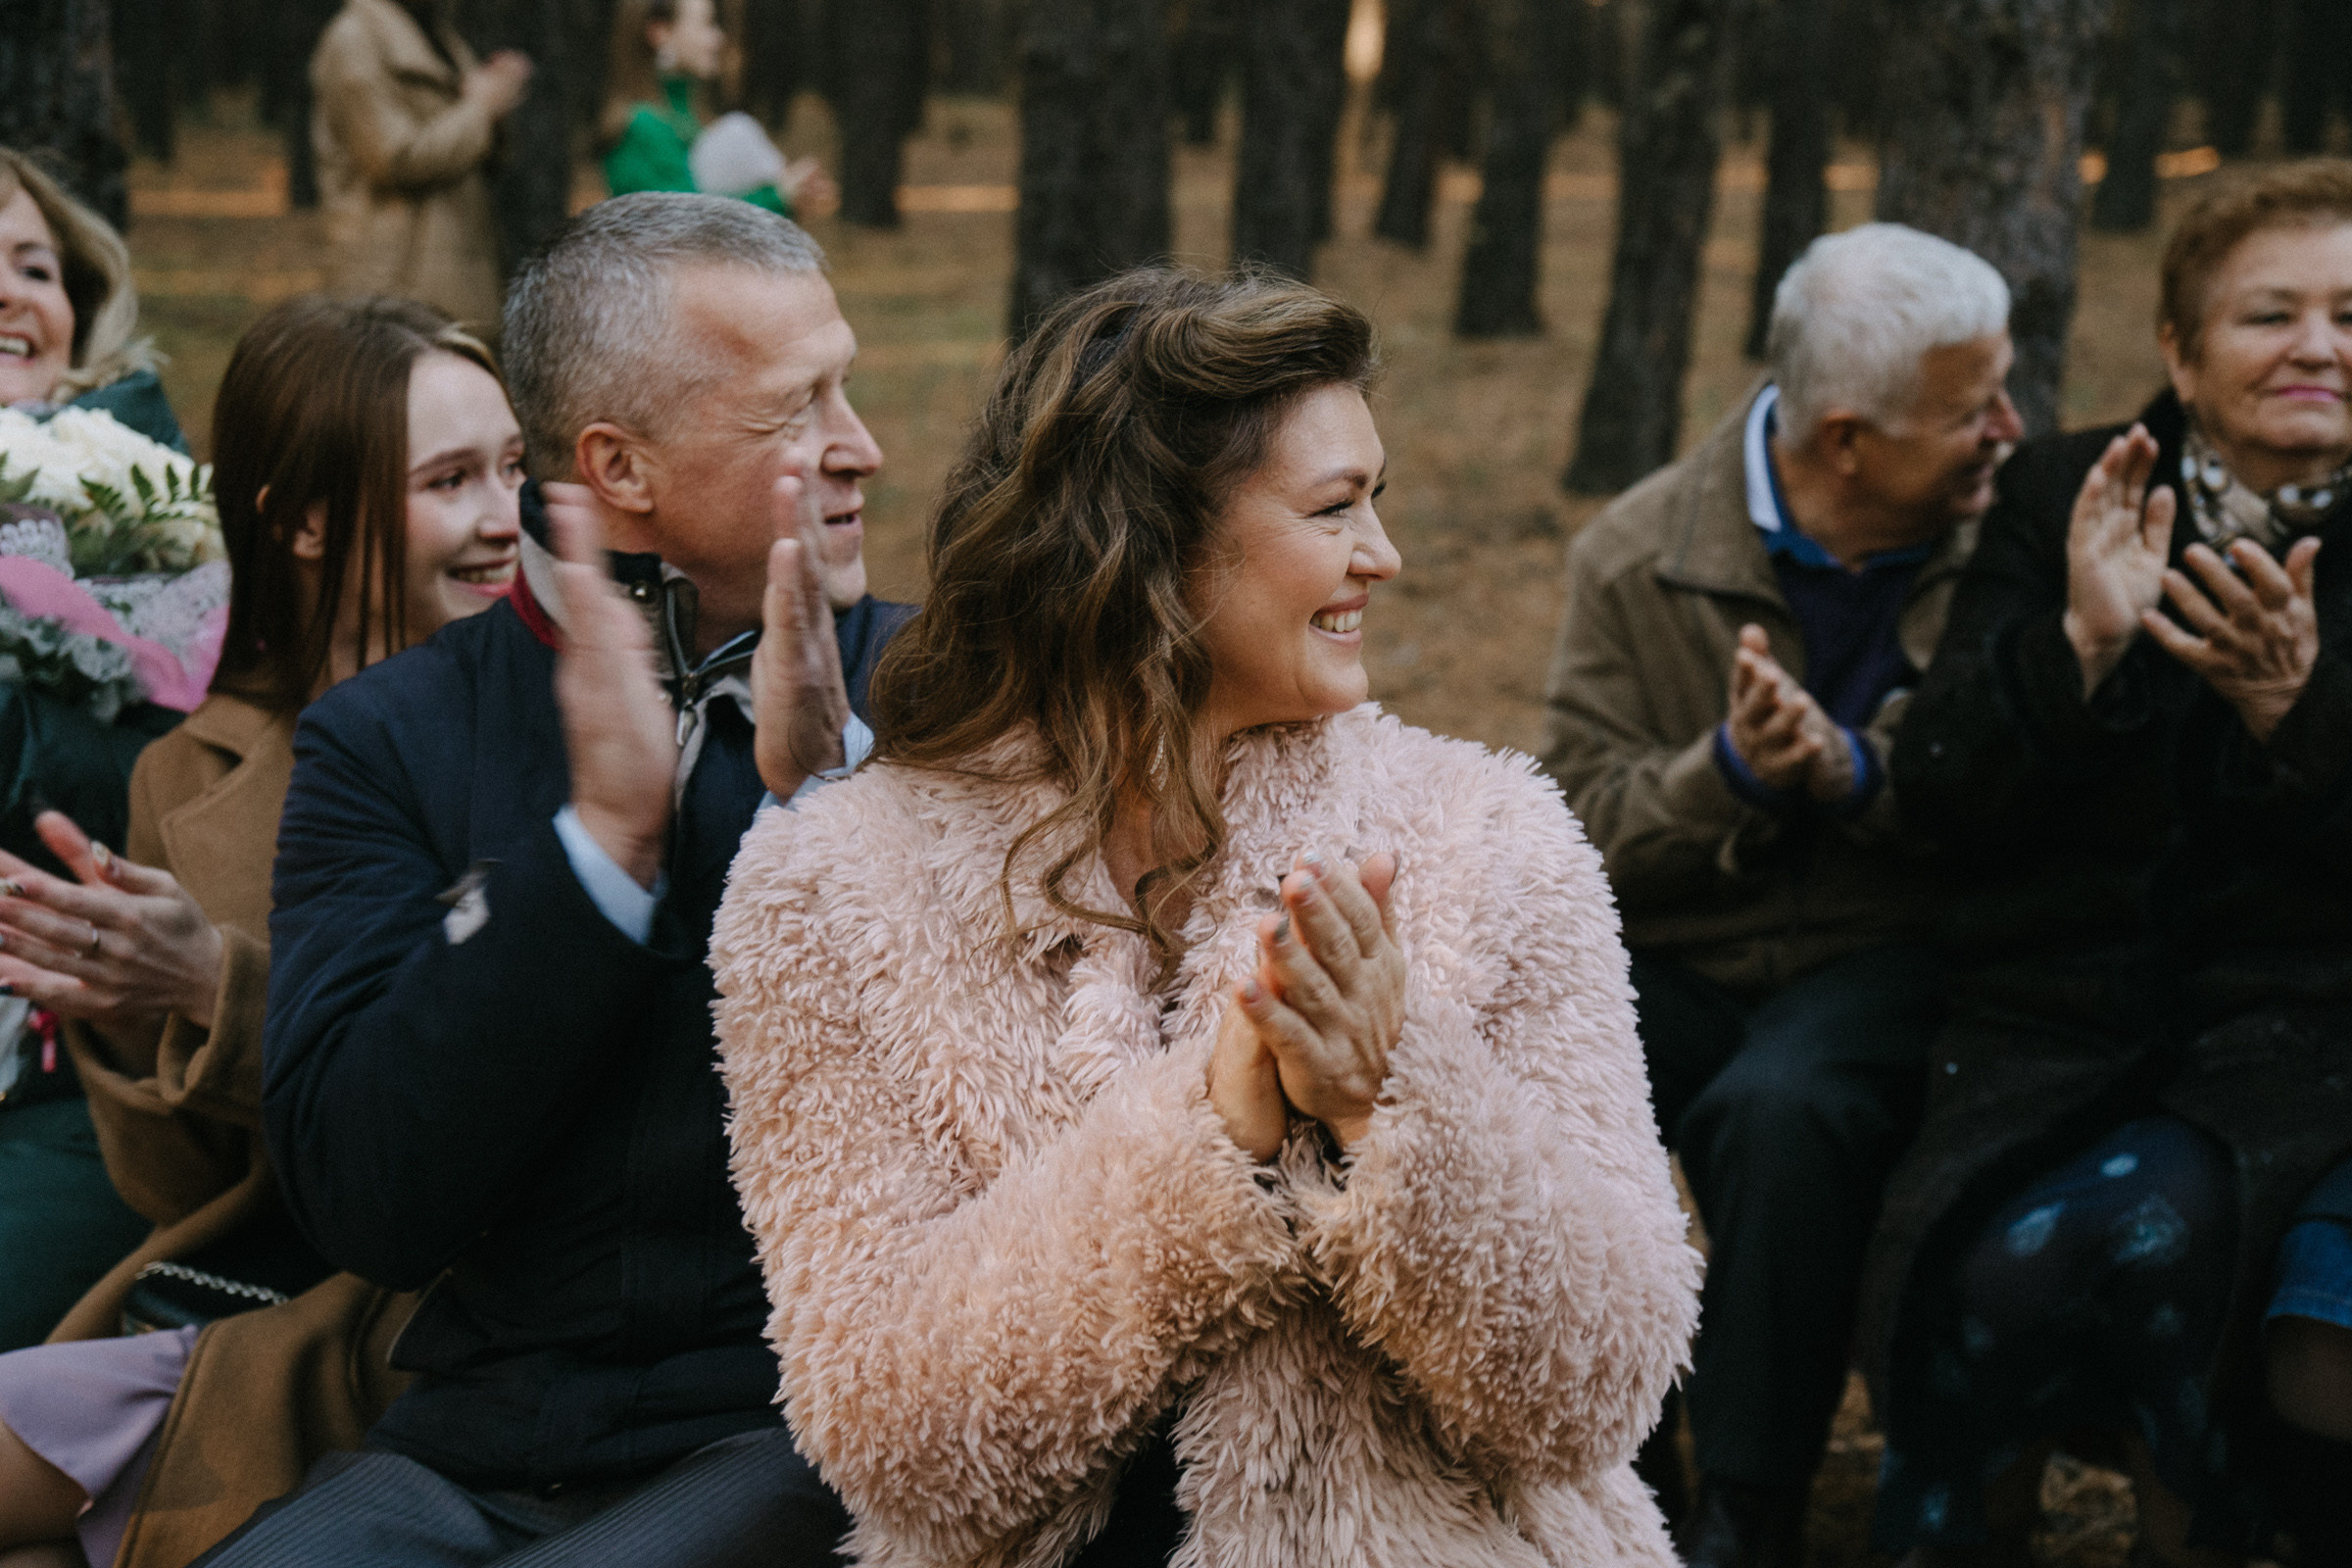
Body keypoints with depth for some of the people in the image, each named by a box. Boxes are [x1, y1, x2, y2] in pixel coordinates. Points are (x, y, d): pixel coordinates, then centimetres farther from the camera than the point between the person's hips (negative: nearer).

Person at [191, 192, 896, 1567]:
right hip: (488, 1438, 1)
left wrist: (831, 796, -14)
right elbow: (369, 1205, -6)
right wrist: (603, 832, -14)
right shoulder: (388, 737, 5)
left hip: (800, 1434, -1)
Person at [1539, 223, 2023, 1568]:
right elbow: (1585, 825, -1)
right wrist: (1731, 770, -20)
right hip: (1673, 957, 2)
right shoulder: (1639, 556, 0)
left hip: (1888, 956, -2)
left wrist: (1860, 774, -21)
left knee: (1780, 1106, -35)